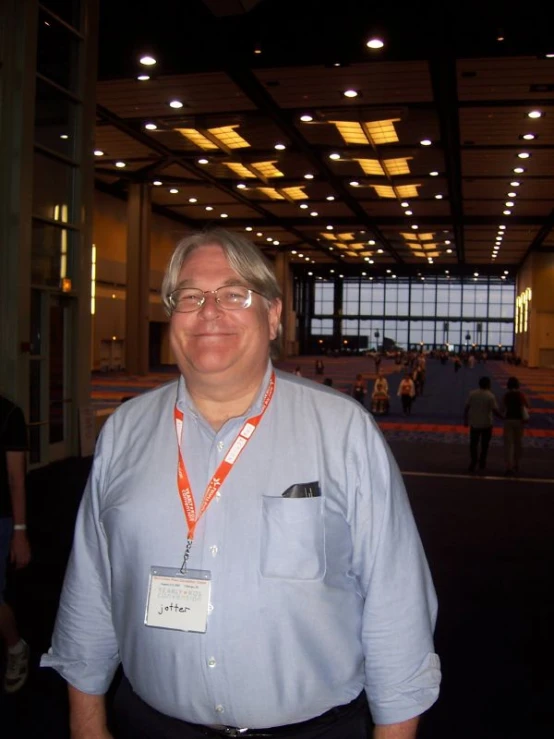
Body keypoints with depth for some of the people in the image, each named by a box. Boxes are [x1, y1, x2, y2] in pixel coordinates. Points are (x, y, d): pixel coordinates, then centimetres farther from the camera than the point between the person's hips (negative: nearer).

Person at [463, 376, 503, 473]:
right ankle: (482, 462, 22)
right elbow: (495, 411, -13)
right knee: (484, 444, 14)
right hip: (486, 424, -1)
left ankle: (474, 461, -2)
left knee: (473, 444, 10)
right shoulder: (490, 396, -12)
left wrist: (465, 420, 9)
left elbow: (466, 408, -1)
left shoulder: (472, 394, -4)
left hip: (474, 423, 1)